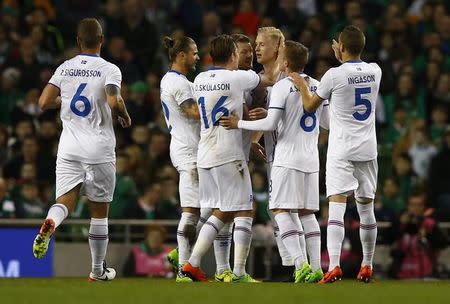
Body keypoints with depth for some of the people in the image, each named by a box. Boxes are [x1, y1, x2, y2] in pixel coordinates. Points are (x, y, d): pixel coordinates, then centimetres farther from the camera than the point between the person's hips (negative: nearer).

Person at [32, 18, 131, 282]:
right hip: (99, 150, -3)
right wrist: (125, 116, 0)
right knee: (99, 210, 9)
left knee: (65, 200, 0)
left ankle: (49, 225, -36)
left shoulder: (65, 69, 5)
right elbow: (114, 102, -21)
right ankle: (98, 270, 17)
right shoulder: (109, 70, -6)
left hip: (69, 148, 3)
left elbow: (44, 102, 1)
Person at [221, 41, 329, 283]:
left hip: (287, 159, -6)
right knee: (308, 212, 11)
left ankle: (301, 264, -19)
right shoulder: (318, 86, 9)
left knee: (281, 210, -5)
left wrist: (240, 123, -5)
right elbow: (327, 122, 17)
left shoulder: (282, 87, -10)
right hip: (311, 158, 6)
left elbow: (271, 124, -15)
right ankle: (316, 268, 3)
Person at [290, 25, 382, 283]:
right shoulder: (375, 71, 3)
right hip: (368, 150, 5)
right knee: (366, 208, 14)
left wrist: (302, 85, 21)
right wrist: (343, 56, 41)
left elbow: (310, 106, 4)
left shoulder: (334, 75, -11)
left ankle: (334, 265, -25)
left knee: (336, 206, -11)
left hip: (342, 150, -5)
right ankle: (367, 267, 23)